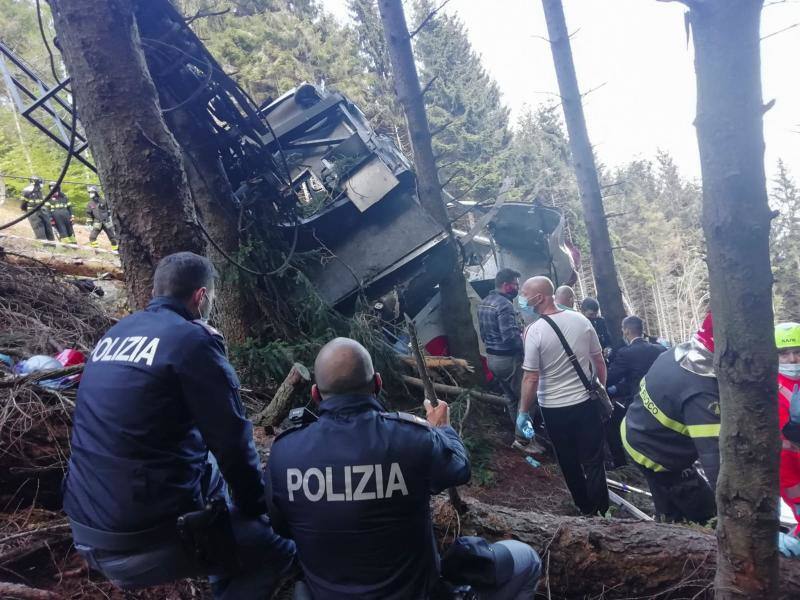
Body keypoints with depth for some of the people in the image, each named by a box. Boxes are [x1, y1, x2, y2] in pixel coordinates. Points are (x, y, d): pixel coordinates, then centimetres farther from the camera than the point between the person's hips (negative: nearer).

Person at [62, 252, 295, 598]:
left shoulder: (113, 336, 10)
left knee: (211, 468, 29)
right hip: (148, 541, -8)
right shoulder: (193, 339, -13)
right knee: (278, 550, 8)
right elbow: (232, 440, -11)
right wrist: (256, 508, 3)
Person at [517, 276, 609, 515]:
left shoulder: (534, 331, -18)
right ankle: (601, 511, 20)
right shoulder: (581, 320, -6)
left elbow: (531, 379, -17)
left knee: (569, 463, 16)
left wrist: (523, 412, -5)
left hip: (554, 409, -2)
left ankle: (586, 509, 31)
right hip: (586, 403, 3)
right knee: (593, 461, 12)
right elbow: (599, 362, 3)